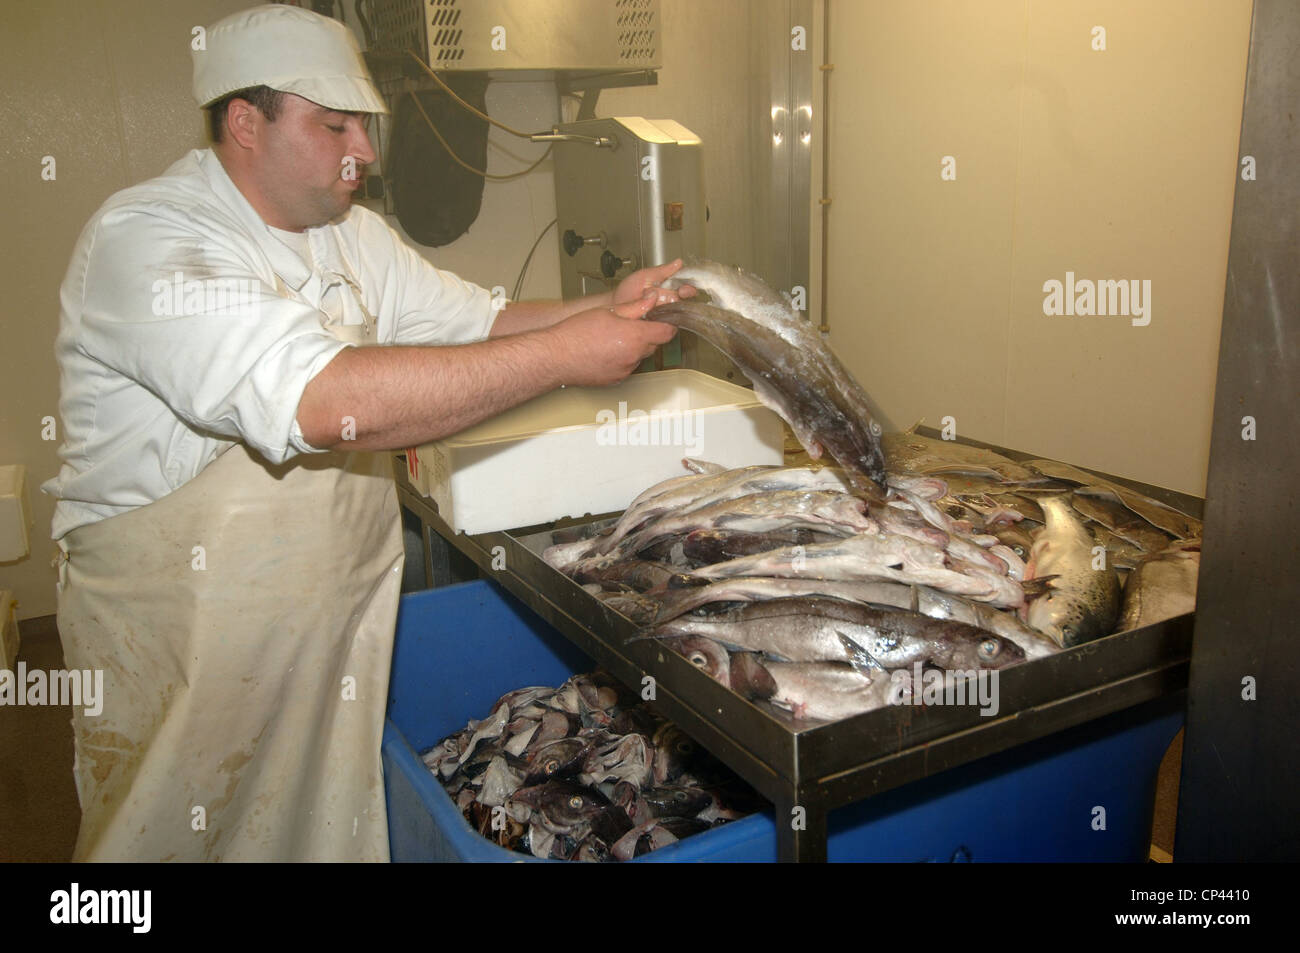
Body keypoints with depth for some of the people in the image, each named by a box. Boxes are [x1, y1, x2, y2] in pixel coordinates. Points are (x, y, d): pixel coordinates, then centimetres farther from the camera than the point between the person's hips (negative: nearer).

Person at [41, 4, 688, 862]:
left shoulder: (353, 236, 5)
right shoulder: (146, 241, -22)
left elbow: (482, 326, 12)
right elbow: (325, 402, -37)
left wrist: (608, 310, -8)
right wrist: (564, 355, -33)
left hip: (344, 618, 7)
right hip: (183, 645, -6)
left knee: (338, 826, 18)